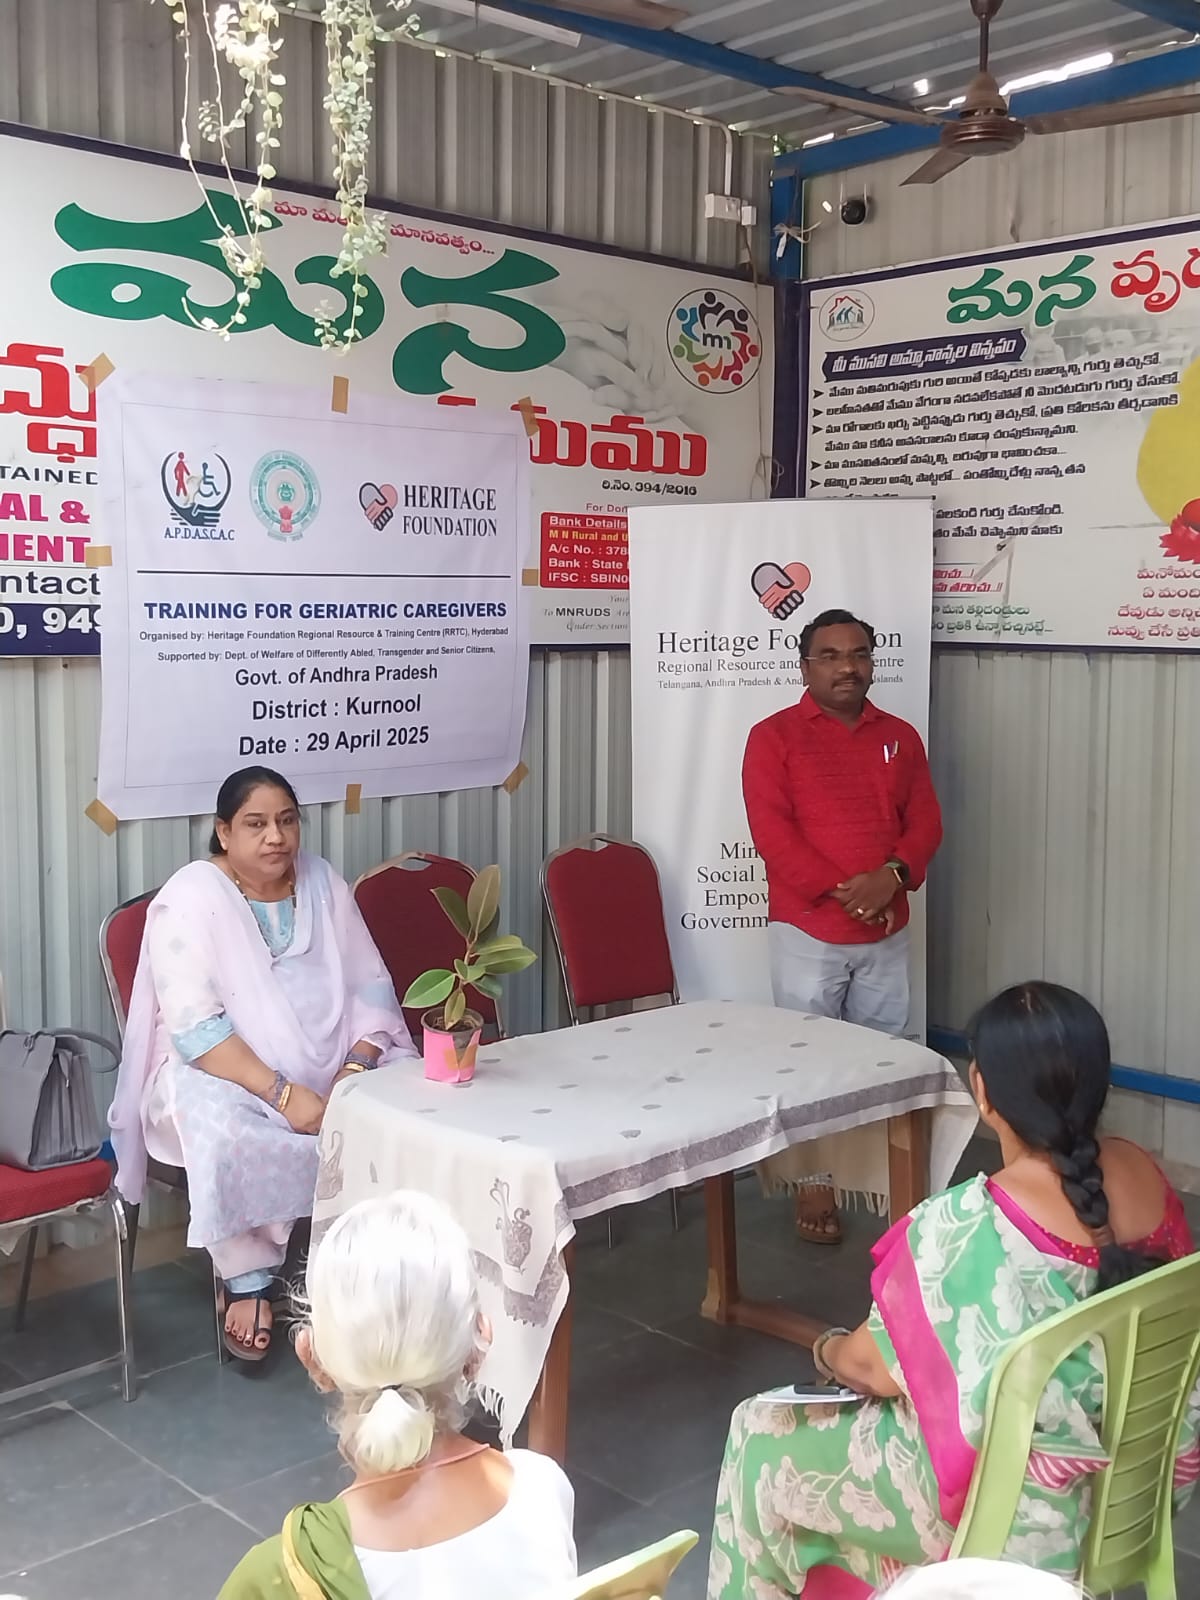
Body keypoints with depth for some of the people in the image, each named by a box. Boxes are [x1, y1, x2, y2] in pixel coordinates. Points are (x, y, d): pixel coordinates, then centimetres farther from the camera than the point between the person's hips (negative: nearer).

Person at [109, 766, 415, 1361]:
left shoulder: (323, 883, 5)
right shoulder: (190, 899, -11)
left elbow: (371, 986, 4)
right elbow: (195, 1027, -20)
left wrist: (357, 1066, -15)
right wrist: (282, 1094, -29)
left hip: (329, 1072, 5)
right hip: (220, 1076, -4)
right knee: (226, 1133, -37)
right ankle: (244, 1278, -12)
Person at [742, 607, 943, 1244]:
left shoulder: (900, 737, 11)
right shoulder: (773, 736, -4)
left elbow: (925, 822, 6)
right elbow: (771, 831, -12)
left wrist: (892, 875, -14)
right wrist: (840, 890, -19)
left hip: (887, 932, 4)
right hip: (807, 930, -4)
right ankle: (812, 1182, 13)